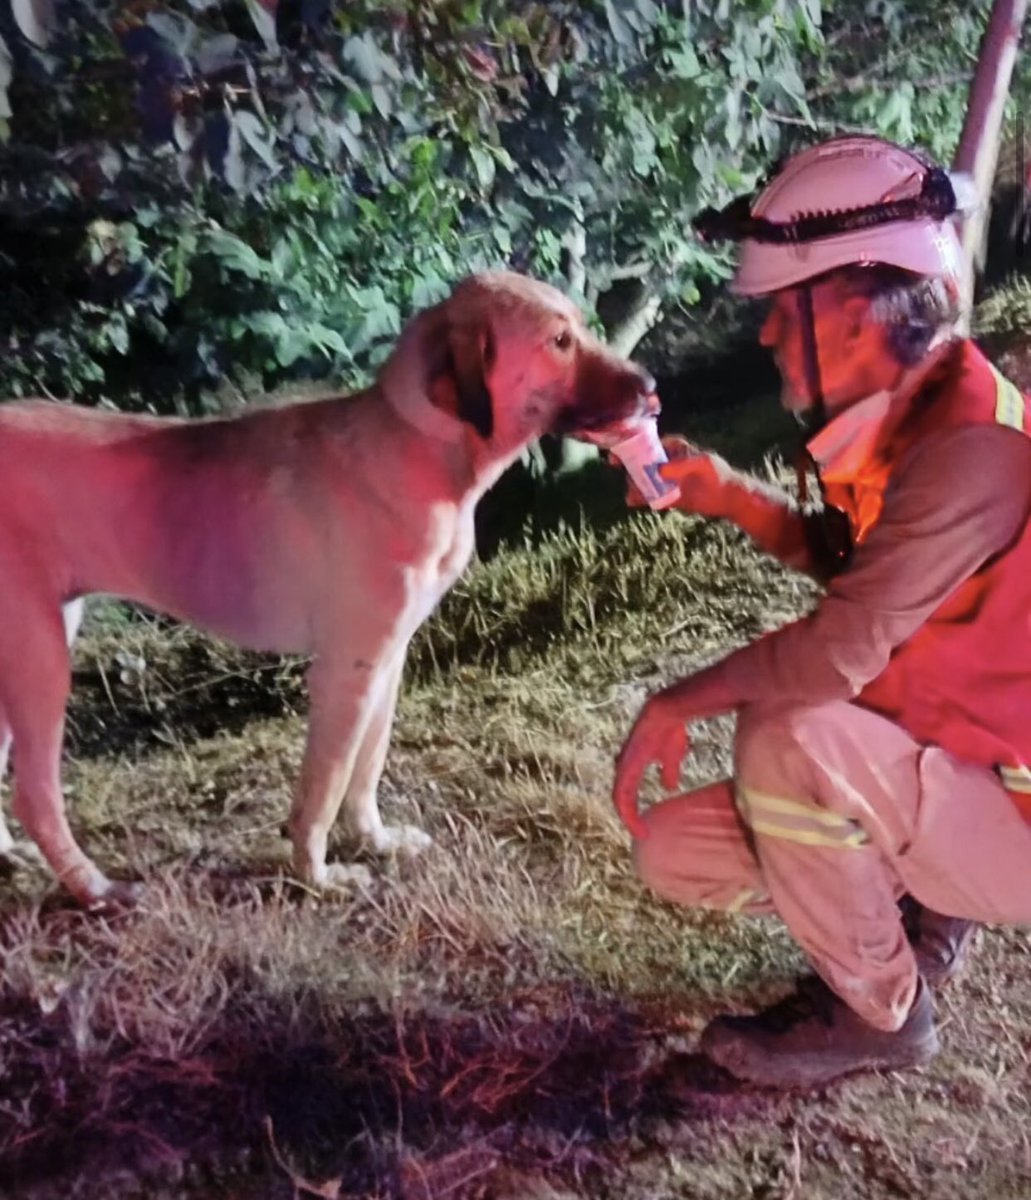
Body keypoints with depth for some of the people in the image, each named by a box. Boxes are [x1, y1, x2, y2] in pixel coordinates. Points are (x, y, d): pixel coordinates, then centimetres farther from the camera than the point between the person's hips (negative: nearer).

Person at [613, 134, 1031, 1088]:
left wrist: (679, 702, -18)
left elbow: (840, 650, -34)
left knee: (785, 738, -33)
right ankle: (912, 917, 15)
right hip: (933, 776, 8)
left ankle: (878, 1014, -8)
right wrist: (729, 496, 1)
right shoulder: (907, 419, 0)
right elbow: (850, 561, 17)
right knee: (673, 852, 0)